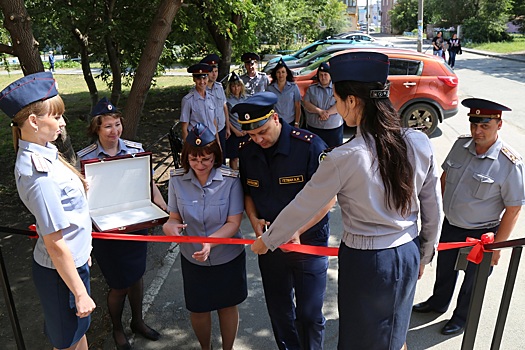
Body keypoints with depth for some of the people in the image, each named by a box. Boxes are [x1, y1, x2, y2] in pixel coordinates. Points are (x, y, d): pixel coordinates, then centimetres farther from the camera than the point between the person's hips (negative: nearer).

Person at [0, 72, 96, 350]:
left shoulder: (41, 153, -1)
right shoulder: (39, 173, -30)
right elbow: (55, 244, -25)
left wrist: (82, 250, 19)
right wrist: (80, 293, -17)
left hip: (73, 259, 8)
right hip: (61, 270, -8)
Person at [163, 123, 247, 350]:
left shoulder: (231, 180, -19)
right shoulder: (177, 180, -12)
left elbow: (234, 223, -18)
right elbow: (175, 217, -3)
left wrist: (210, 242, -35)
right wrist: (170, 226, -27)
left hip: (227, 257, -2)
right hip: (192, 258, 2)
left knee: (227, 305, 18)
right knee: (197, 308, 18)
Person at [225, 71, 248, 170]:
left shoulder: (245, 98, 8)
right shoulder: (227, 100, -4)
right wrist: (235, 131, -6)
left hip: (246, 132, 3)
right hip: (234, 132, -3)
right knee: (234, 157, 1)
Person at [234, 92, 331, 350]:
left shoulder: (309, 145, -18)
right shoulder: (247, 152, -2)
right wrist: (254, 219, -5)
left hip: (309, 241, -4)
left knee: (309, 313, 5)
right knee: (278, 309, 19)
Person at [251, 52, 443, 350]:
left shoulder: (345, 158, -24)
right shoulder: (420, 143, -9)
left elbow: (301, 209, -13)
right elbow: (434, 211, 1)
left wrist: (266, 241, 4)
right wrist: (425, 254, 18)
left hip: (365, 262, -5)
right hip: (409, 255, 5)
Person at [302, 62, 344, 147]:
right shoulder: (311, 89, 10)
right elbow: (306, 103, -1)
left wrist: (327, 112, -21)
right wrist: (320, 111, -17)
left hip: (334, 129, -1)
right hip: (314, 128, 1)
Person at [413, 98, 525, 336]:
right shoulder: (461, 145, -9)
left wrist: (496, 246, -15)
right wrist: (441, 209, 11)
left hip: (480, 235, -5)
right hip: (450, 225, 5)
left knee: (472, 278, 19)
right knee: (445, 268, 26)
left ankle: (462, 317, 44)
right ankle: (438, 303, 52)